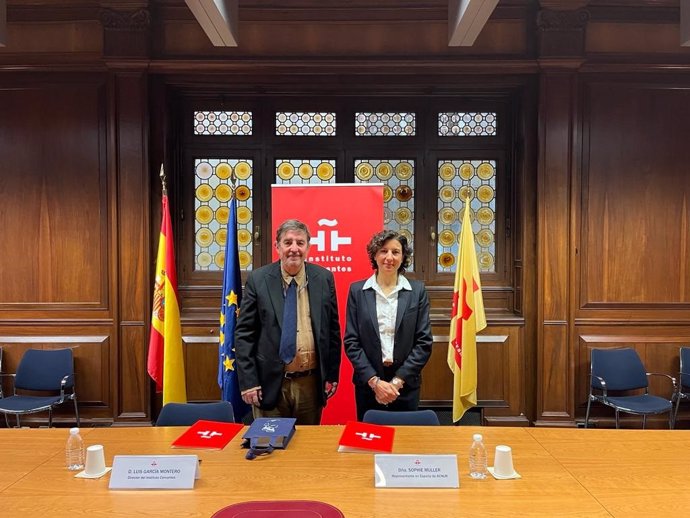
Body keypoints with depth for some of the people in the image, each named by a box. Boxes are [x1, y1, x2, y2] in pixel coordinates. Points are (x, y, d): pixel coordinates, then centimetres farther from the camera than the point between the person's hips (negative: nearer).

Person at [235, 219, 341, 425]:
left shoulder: (324, 278, 1)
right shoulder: (258, 279, -4)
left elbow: (332, 329, 7)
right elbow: (244, 333, -3)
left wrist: (332, 375, 6)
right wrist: (248, 381, -7)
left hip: (311, 382, 2)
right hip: (270, 382, -2)